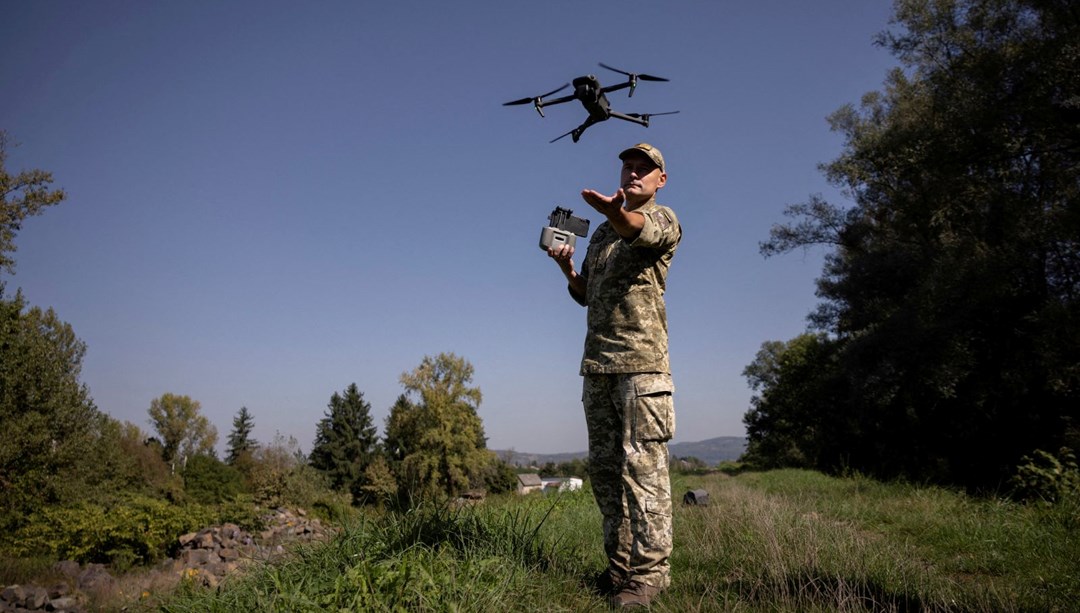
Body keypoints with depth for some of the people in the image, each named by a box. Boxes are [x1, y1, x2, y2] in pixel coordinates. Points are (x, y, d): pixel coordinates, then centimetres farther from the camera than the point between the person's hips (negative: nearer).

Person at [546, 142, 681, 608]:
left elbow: (642, 230, -22)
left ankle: (649, 569, -2)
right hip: (596, 362, 7)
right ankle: (621, 564, 15)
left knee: (642, 463, -8)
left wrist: (616, 212, -46)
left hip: (641, 359, -7)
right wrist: (566, 268, 5)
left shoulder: (663, 219, 4)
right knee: (604, 466, 7)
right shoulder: (601, 232, 23)